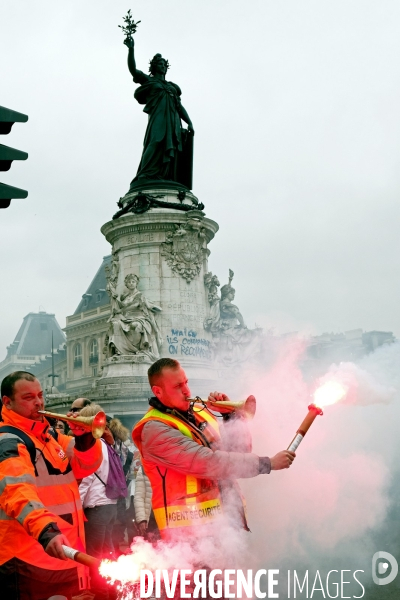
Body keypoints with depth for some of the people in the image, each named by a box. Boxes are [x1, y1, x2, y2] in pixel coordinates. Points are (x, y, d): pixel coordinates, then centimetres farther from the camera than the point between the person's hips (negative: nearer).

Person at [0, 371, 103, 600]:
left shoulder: (49, 435, 13)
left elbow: (87, 466, 12)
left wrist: (85, 438, -10)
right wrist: (45, 530, -48)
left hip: (67, 556, 9)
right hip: (30, 562, -8)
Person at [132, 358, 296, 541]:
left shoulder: (198, 413, 11)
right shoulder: (154, 429, -13)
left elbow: (240, 448, 15)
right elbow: (207, 462, -23)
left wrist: (231, 414, 0)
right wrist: (268, 463, -21)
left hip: (230, 519, 7)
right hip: (193, 528, -7)